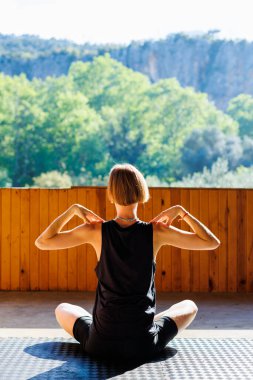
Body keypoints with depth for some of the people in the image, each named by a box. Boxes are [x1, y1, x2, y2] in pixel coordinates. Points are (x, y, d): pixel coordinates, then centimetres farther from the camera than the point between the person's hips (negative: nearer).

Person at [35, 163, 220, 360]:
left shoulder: (96, 231, -9)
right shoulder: (156, 232, -9)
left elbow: (42, 242, 1)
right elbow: (213, 242, 0)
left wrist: (73, 209, 3)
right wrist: (180, 211, 2)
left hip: (100, 344, 1)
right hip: (145, 344, 0)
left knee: (62, 309, 32)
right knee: (190, 306, 29)